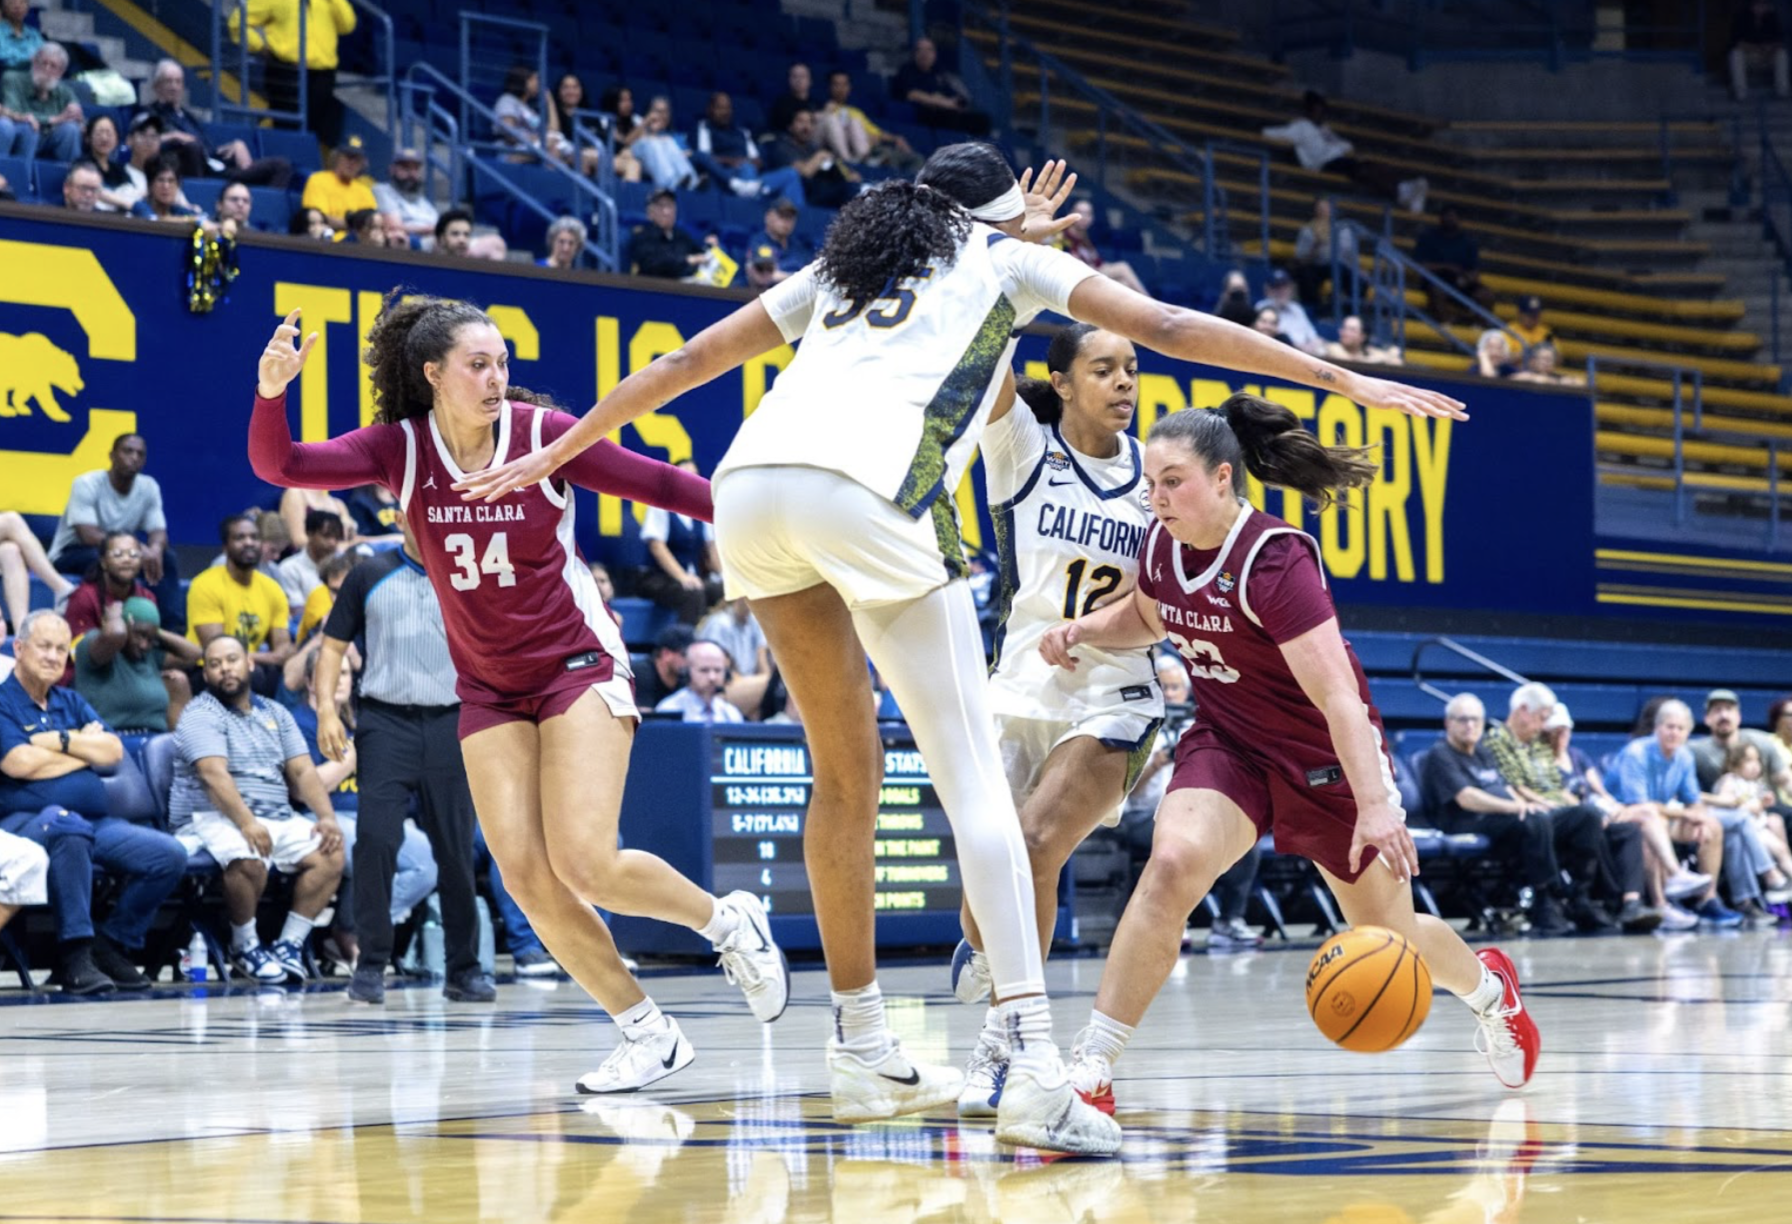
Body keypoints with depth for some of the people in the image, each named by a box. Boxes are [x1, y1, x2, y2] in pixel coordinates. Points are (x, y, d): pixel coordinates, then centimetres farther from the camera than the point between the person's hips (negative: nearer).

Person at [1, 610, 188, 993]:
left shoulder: (71, 703, 22)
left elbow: (113, 751, 9)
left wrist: (60, 740, -6)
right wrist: (84, 745, 0)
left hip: (95, 824, 7)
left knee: (169, 856, -12)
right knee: (66, 825, -42)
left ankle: (113, 944, 2)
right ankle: (74, 953, -35)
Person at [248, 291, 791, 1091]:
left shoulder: (542, 432, -11)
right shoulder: (402, 450, -6)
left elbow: (656, 483, -5)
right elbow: (279, 466, -14)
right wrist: (272, 391, -32)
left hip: (577, 665, -3)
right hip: (488, 690, 3)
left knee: (585, 865, -18)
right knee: (527, 877, -10)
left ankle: (728, 922, 9)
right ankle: (647, 1033, 4)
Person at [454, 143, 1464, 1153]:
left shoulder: (841, 265, 35)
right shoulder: (1006, 259, 24)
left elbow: (688, 361, 36)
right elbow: (1166, 327, 18)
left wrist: (558, 452, 44)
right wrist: (1342, 382, 20)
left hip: (749, 487, 5)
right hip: (866, 490, -5)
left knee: (846, 769, 19)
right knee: (971, 769, -8)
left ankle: (863, 1050, 25)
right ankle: (1036, 1072, -21)